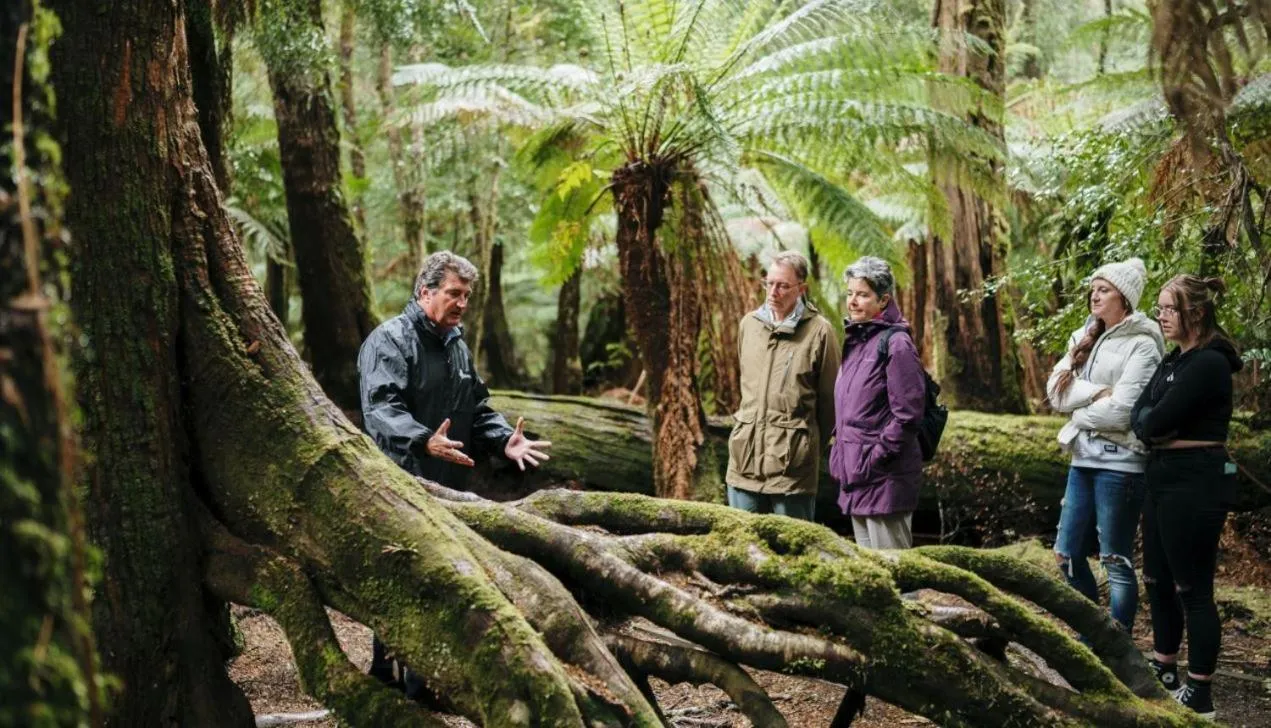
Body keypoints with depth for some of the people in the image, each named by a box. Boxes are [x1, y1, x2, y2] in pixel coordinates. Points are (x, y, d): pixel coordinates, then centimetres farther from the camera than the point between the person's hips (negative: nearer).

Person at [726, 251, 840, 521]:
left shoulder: (818, 331, -6)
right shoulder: (749, 324, 10)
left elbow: (829, 398, 1)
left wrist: (810, 445, 8)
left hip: (793, 464, -5)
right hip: (745, 457, 5)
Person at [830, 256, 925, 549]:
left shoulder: (896, 344, -12)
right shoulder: (854, 341, 14)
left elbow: (907, 415, -16)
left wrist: (875, 458, -16)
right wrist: (840, 453, 12)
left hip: (885, 478, -9)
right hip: (856, 475, 9)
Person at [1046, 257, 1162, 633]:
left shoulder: (1141, 346, -8)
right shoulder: (1085, 339, 13)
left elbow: (1121, 411, -17)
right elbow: (1056, 391, 2)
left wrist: (1078, 413, -3)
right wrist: (1096, 393, -13)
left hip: (1119, 464, -8)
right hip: (1083, 459, 8)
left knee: (1116, 561, -1)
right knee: (1067, 555, 12)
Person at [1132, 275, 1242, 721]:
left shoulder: (1209, 363, -17)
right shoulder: (1173, 360, 14)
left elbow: (1156, 421, -22)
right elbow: (1139, 413, 6)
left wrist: (1154, 425, -2)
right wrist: (1154, 425, -13)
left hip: (1196, 481, -10)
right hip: (1163, 477, 10)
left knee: (1192, 588, -3)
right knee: (1158, 581, 18)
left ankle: (1199, 697, 5)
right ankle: (1163, 673, 33)